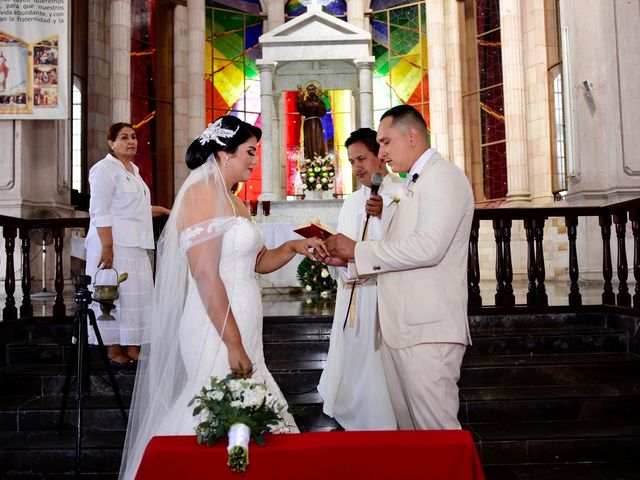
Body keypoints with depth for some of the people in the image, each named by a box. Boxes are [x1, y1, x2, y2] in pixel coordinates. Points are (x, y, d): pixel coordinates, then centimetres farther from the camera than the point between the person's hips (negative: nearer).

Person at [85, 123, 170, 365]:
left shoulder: (133, 169, 18)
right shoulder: (104, 169, -9)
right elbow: (100, 213, -16)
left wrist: (162, 210, 38)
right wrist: (107, 247, -22)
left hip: (135, 245, 8)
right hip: (114, 244, -8)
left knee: (137, 294, 7)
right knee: (114, 293, -4)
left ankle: (132, 346, 15)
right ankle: (113, 348, 8)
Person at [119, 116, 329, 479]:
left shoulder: (236, 202, 15)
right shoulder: (203, 193, -12)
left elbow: (257, 262, 23)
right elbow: (205, 275, -19)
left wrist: (292, 247, 4)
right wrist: (234, 346, -20)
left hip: (241, 329, 9)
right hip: (218, 331, -9)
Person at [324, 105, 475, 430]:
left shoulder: (443, 177, -8)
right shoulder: (412, 185, 22)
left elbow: (427, 247, -22)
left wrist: (358, 249, -15)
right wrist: (349, 256, 9)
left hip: (428, 329, -9)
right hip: (400, 327, 9)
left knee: (435, 426, -4)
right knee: (407, 423, 13)